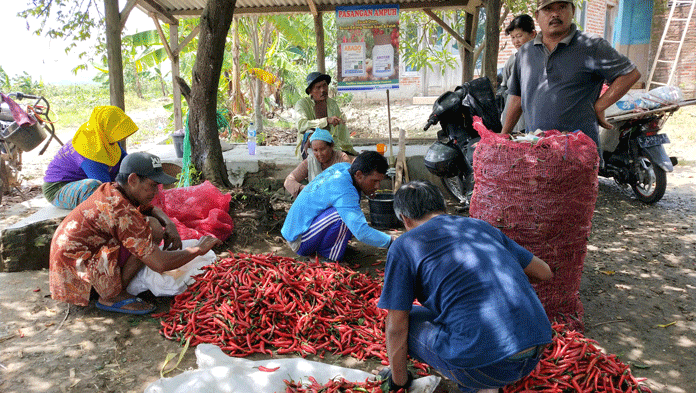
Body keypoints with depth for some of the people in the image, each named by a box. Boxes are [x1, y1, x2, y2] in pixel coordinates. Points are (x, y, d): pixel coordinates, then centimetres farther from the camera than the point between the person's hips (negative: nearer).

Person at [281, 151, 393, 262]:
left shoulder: (344, 167, -1)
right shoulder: (345, 192, -28)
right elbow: (362, 233, -34)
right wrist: (390, 241, -24)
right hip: (300, 242, -10)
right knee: (344, 215, -28)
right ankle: (331, 259, -10)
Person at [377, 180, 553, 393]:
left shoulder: (404, 246, 3)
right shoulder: (481, 226, 18)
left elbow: (396, 328, 2)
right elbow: (544, 272, 26)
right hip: (535, 353, 6)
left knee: (405, 322, 16)